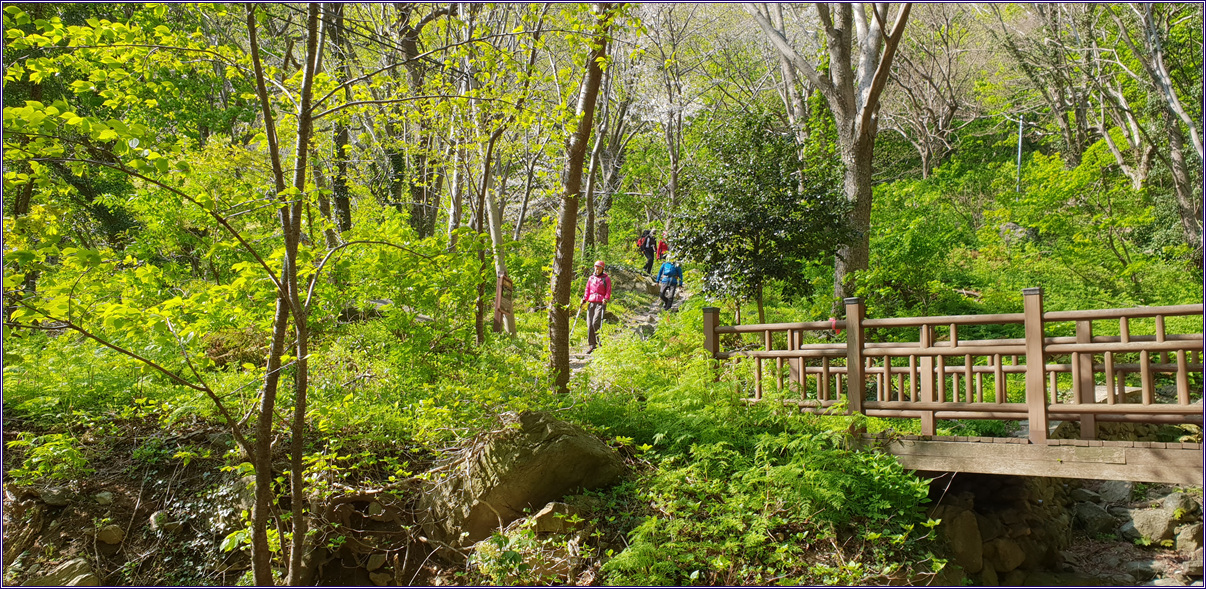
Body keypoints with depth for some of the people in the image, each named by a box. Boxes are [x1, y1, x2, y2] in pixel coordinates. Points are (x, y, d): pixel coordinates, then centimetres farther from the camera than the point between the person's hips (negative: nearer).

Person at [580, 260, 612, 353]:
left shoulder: (606, 279, 6)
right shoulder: (591, 278, 18)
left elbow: (608, 291, 2)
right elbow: (587, 290, 18)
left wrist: (605, 299, -13)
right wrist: (584, 299, 5)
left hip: (601, 303, -5)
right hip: (591, 303, 5)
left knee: (595, 323, -18)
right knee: (589, 324, -1)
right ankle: (592, 345, 6)